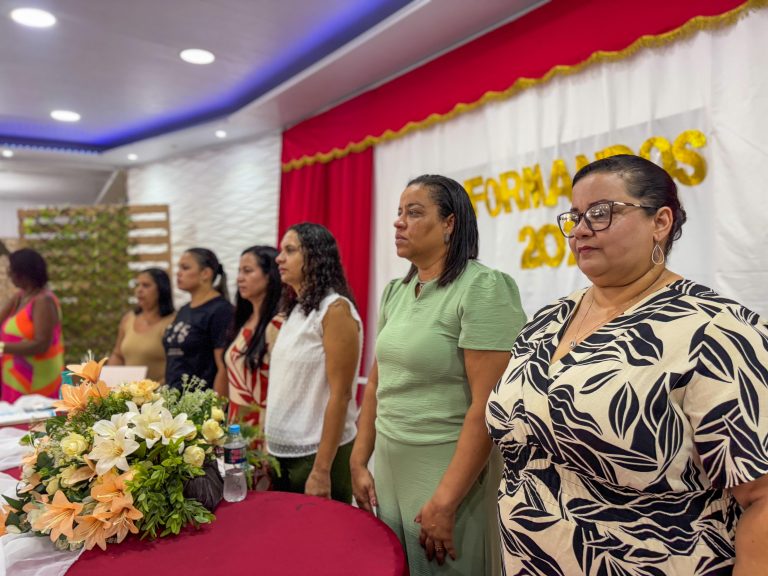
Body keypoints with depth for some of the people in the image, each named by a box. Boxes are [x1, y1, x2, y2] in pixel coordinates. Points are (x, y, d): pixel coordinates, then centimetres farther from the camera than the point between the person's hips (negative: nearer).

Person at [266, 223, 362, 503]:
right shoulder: (296, 310, 8)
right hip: (283, 452, 8)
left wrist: (321, 470, -18)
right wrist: (268, 448, 11)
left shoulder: (336, 309, -15)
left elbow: (339, 395, -18)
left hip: (317, 454, -7)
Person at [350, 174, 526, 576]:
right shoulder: (395, 292, 6)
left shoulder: (482, 288, -16)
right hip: (388, 469, 7)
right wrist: (359, 462, 8)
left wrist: (445, 501, -20)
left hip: (449, 476, -6)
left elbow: (488, 406, -20)